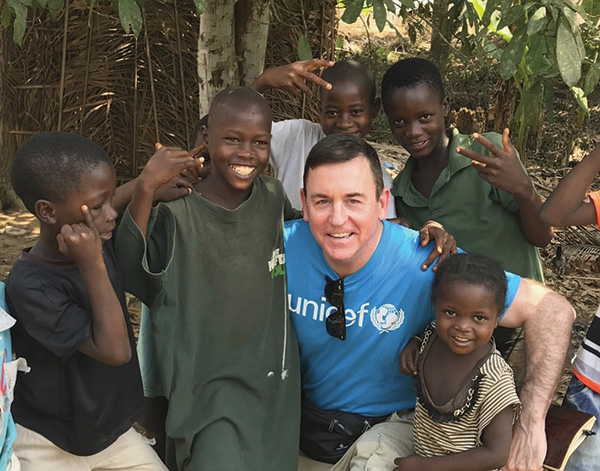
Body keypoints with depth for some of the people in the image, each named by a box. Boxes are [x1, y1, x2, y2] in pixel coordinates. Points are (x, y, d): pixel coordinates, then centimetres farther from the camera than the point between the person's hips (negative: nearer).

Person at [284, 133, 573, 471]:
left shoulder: (426, 263, -25)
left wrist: (531, 427, -27)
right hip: (301, 415, 3)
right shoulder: (284, 247, -19)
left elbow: (551, 308, -21)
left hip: (392, 419, -2)